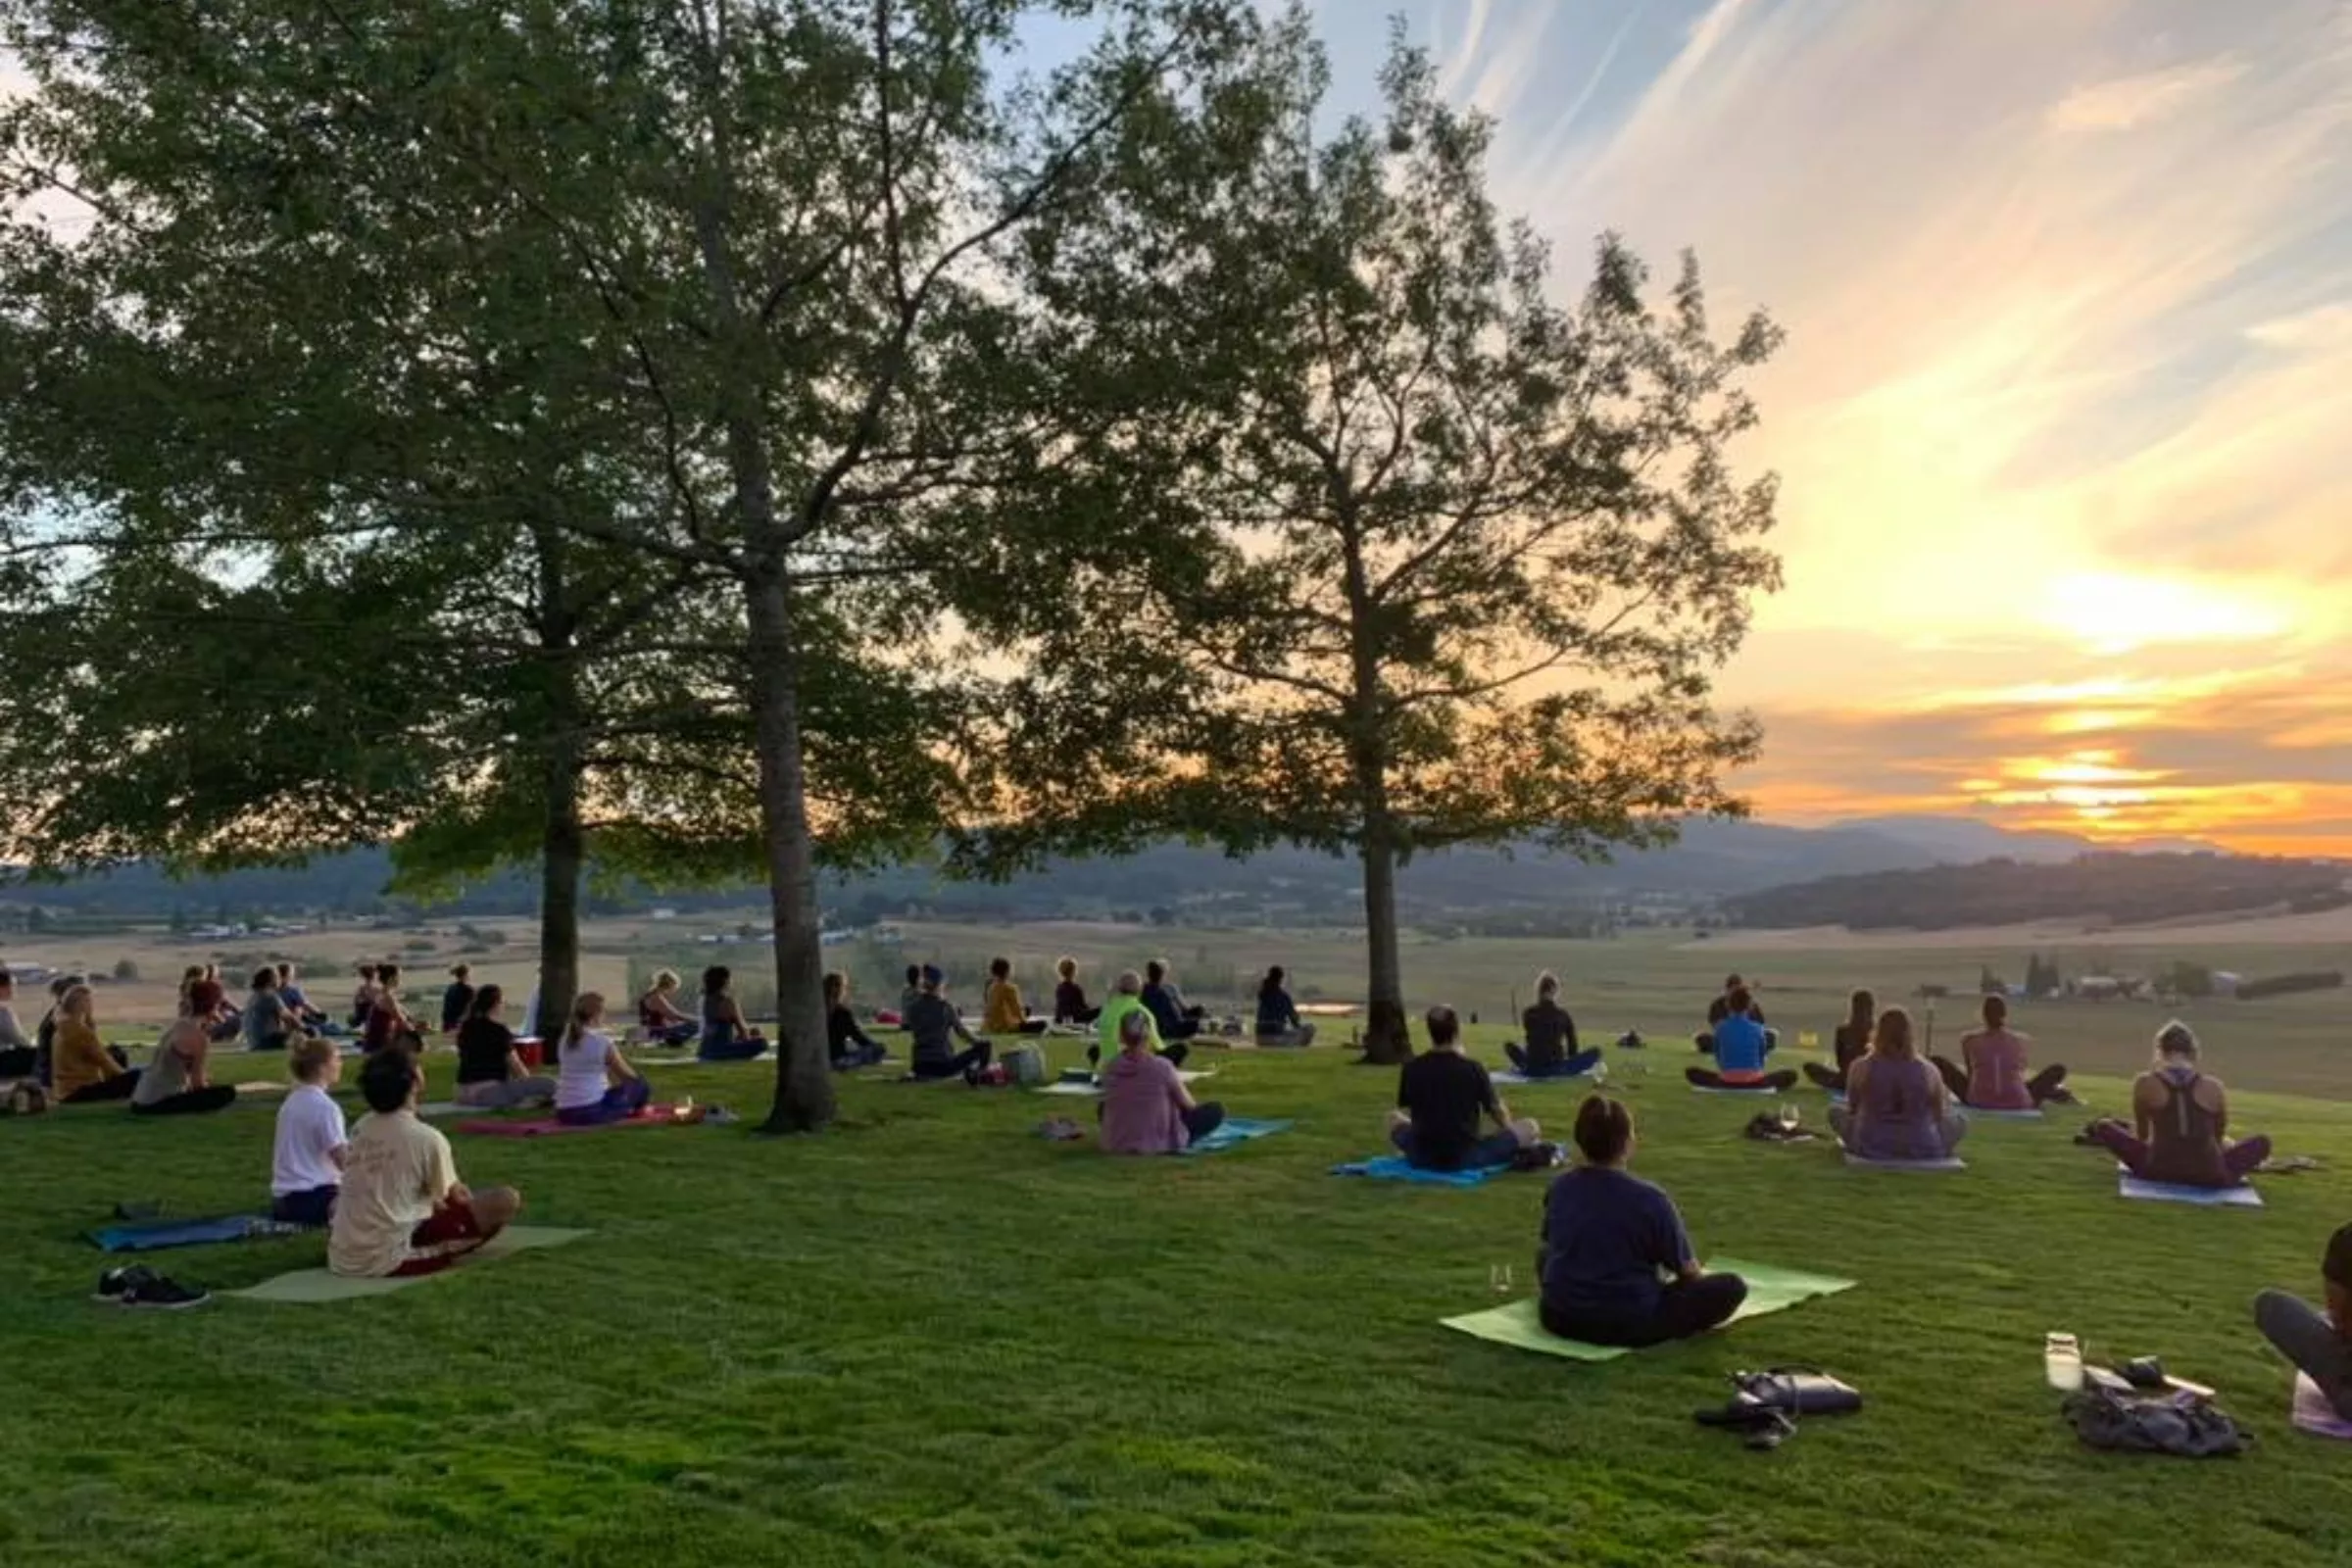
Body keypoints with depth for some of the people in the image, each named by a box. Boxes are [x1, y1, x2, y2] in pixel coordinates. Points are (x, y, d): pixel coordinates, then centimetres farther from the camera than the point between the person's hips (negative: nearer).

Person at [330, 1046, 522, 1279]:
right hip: (388, 1261, -8)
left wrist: (433, 1202, 28)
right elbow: (455, 1198, 5)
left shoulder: (360, 1128, 6)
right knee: (506, 1200, -12)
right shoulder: (427, 1137, -12)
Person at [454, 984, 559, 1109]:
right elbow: (514, 1064, -2)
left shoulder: (466, 1028, 14)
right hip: (488, 1092, -8)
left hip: (464, 1093, 8)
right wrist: (529, 1082, 17)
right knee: (548, 1083, -13)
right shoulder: (498, 1030, -8)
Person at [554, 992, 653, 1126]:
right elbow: (627, 1075, 6)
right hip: (590, 1111, -7)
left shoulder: (565, 1040, 9)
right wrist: (637, 1077, 28)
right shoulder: (602, 1041, -8)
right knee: (642, 1085, 9)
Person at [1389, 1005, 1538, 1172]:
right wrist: (1509, 1129, 29)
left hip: (1423, 1157, 1)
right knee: (1530, 1128, 12)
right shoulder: (1473, 1068, -8)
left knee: (1394, 1118, 30)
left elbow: (1405, 1109, 13)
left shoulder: (1411, 1068, -3)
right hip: (1466, 1157, -1)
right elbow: (1498, 1112, 7)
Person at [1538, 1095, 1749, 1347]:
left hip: (1559, 1317, 4)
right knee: (1732, 1287, 7)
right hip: (1630, 1324, -3)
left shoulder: (1560, 1187, 0)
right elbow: (1689, 1272, -2)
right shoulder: (1649, 1199, -14)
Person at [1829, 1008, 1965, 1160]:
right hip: (1922, 1149, 0)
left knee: (1835, 1111, 25)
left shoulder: (1861, 1068, -7)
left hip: (1871, 1147, 0)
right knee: (1961, 1120, 25)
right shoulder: (1928, 1070, -7)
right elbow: (1939, 1114, 7)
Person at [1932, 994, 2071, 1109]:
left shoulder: (1970, 1040, 4)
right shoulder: (2021, 1041, 6)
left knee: (1937, 1062, 11)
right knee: (2058, 1069, 21)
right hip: (2018, 1104, 1)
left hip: (1978, 1102, -1)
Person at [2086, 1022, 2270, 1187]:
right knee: (2262, 1143, 25)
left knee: (2103, 1127, 18)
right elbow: (2219, 1136, 20)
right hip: (2210, 1176, 2)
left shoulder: (2145, 1083, -1)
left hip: (2158, 1171, -2)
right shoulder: (2214, 1087, 3)